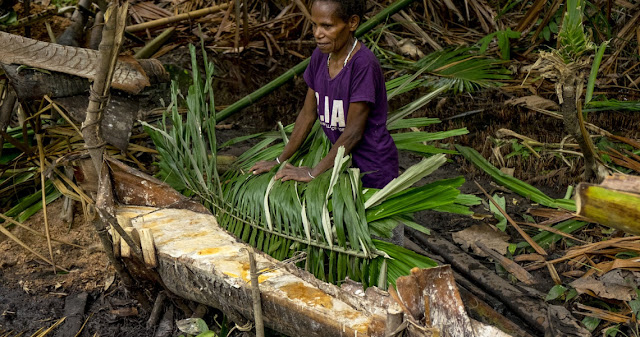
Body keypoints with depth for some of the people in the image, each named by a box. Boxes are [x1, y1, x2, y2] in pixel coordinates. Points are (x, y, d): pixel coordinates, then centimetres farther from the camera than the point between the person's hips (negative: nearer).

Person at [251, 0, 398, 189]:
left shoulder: (363, 64, -24)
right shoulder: (320, 57, -2)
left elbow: (353, 132, -21)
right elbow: (308, 114, 6)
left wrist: (313, 173, -18)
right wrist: (280, 161, 6)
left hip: (373, 168, -6)